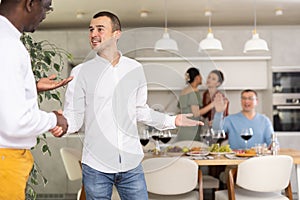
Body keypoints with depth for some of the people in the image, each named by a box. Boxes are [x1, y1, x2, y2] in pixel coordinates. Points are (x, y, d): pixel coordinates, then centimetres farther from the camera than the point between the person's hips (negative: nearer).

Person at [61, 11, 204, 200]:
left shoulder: (135, 69, 4)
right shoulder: (81, 72, -3)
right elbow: (74, 116, -3)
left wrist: (172, 120, 6)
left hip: (131, 164, 2)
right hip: (96, 165, -2)